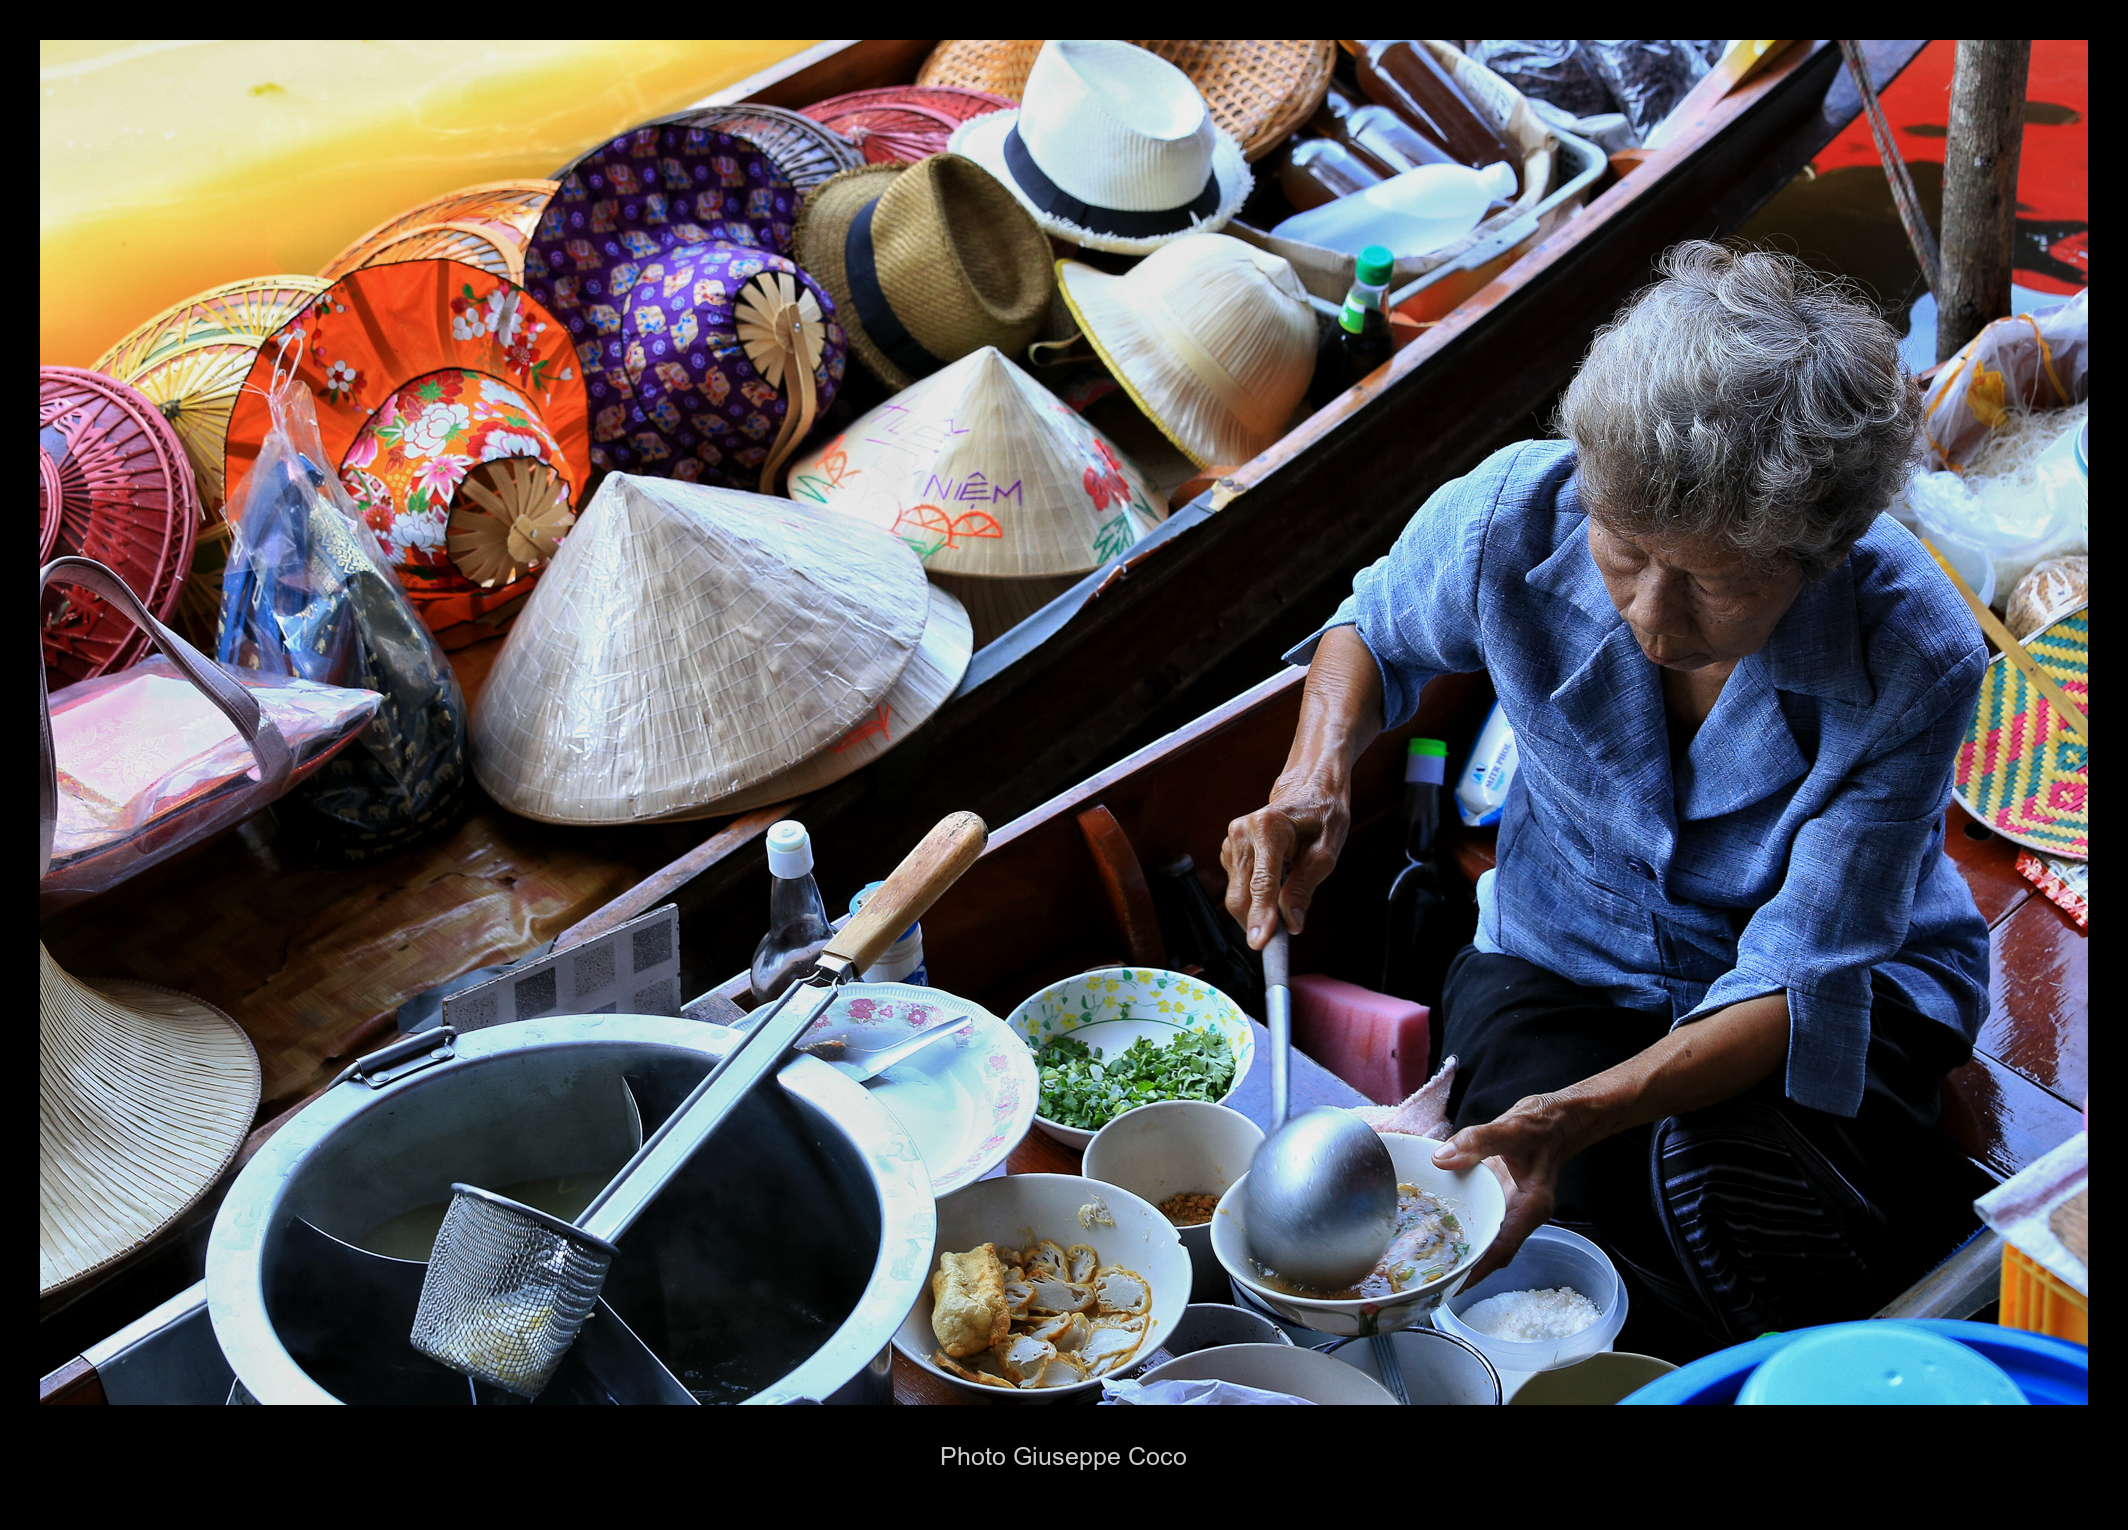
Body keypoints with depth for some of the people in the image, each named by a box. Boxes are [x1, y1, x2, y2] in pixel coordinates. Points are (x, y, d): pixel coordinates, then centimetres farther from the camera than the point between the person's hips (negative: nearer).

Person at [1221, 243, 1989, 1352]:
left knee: (1718, 1188, -33)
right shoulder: (1515, 520, -23)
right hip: (1561, 964, 2)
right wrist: (1316, 772, -21)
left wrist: (1579, 1114, -43)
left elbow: (1801, 982, -26)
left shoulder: (1915, 665, -29)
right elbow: (1379, 626, 2)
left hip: (1853, 986, -1)